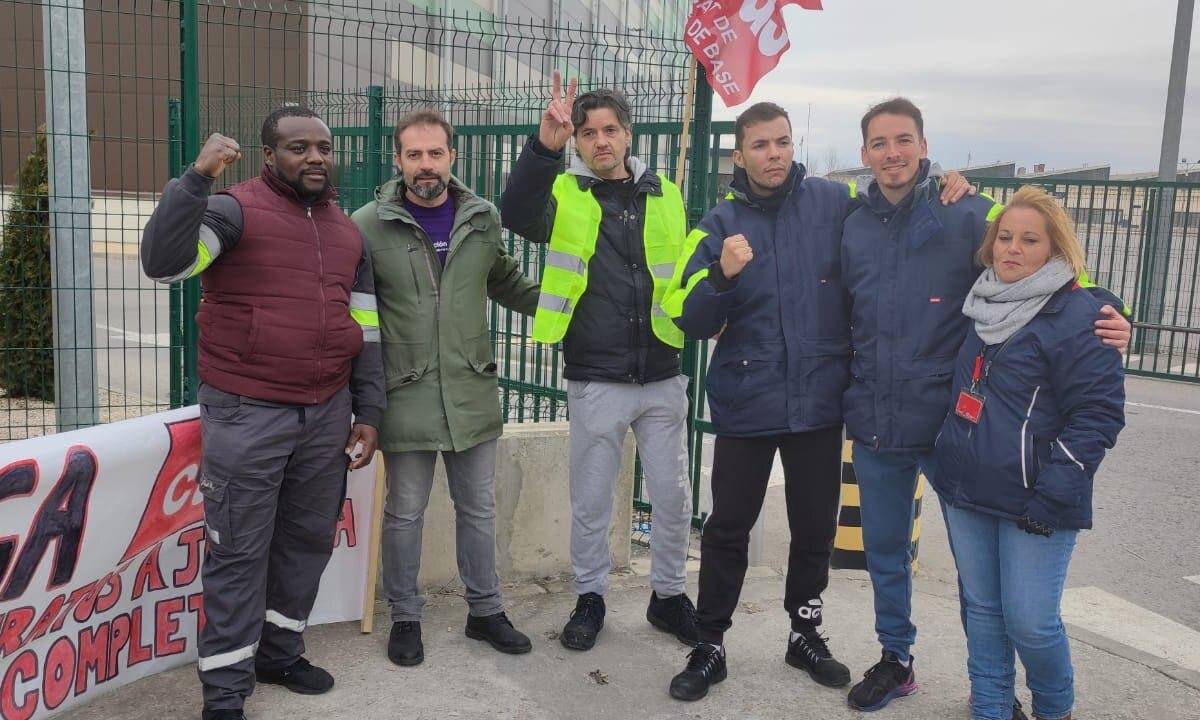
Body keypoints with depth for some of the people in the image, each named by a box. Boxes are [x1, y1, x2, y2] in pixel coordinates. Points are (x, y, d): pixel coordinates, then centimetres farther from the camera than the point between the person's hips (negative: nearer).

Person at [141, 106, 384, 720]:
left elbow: (365, 331, 14)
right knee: (239, 552, 3)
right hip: (246, 414, -5)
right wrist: (196, 179, -29)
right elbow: (163, 262, -23)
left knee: (308, 540, 15)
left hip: (328, 414, 6)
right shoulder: (235, 210, -6)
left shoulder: (347, 232, 12)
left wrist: (368, 412, 10)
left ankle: (280, 652, 34)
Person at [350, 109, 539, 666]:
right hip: (406, 395, -3)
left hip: (472, 392, 3)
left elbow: (507, 282, 20)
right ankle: (405, 617, 29)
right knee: (404, 512, 10)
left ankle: (485, 610, 32)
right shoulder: (369, 225, -7)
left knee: (478, 508, 15)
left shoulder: (484, 219, 3)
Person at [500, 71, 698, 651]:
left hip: (663, 377, 3)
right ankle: (590, 598, 29)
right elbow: (516, 214, -25)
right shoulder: (564, 197, -2)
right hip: (596, 381, -2)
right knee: (590, 500, 10)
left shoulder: (665, 197, 8)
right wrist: (544, 145, -38)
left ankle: (668, 595, 31)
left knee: (673, 497, 12)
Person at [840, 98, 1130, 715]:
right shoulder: (853, 229, 5)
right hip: (875, 426, 4)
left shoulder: (971, 216, -7)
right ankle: (895, 660, 36)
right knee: (884, 551, 16)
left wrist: (1107, 317, -23)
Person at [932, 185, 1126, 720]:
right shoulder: (982, 303, 10)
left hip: (1034, 503, -6)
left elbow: (1099, 413, -14)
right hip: (966, 492, 6)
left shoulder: (1079, 315, -12)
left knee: (1030, 623, 0)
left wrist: (1051, 496, -17)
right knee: (981, 609, 14)